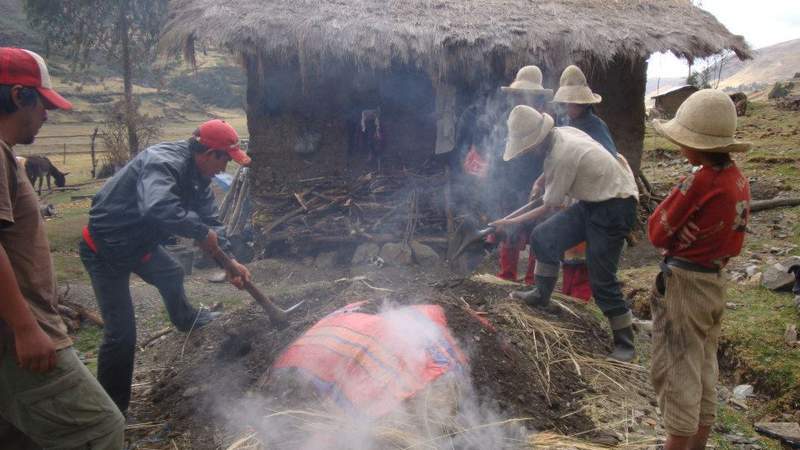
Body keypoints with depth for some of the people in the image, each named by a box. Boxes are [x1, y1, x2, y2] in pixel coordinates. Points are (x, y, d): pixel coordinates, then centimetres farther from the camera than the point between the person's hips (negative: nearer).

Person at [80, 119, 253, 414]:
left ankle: (184, 319, 62)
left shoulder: (197, 175, -3)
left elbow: (209, 220, 0)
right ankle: (112, 407, 7)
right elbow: (158, 208, -51)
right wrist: (202, 232, -37)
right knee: (122, 331, -9)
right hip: (105, 248, -9)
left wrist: (229, 262, -9)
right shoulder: (162, 163, -33)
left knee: (171, 275, 32)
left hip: (139, 242, 9)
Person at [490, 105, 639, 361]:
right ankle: (541, 296, 17)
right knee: (543, 236, 1)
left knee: (602, 280, -6)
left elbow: (550, 207, -15)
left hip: (615, 208, -9)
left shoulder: (561, 157, -26)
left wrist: (511, 222, -6)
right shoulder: (563, 132, -1)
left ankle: (625, 345, 8)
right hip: (594, 200, 9)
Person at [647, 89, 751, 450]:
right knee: (704, 368, 18)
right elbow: (733, 243, 11)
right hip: (715, 281, 9)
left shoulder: (699, 182, -23)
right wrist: (697, 240, 3)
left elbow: (657, 232, -14)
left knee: (676, 369, 3)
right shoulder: (739, 180, 3)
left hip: (682, 284, -9)